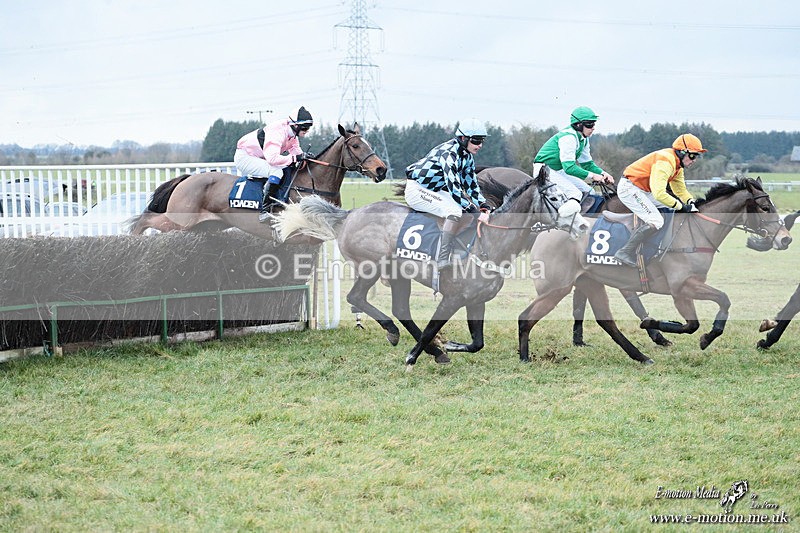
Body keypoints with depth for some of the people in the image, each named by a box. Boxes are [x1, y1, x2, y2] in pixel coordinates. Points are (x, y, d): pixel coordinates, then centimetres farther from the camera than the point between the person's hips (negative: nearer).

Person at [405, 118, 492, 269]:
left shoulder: (467, 156, 5)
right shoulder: (449, 153, -25)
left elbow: (470, 184, 10)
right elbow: (453, 187, -33)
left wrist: (484, 206, -7)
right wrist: (475, 212, -35)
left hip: (435, 191, 10)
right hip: (416, 190, -10)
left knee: (471, 209, 0)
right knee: (456, 212, -29)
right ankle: (443, 260, -28)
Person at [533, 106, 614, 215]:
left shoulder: (583, 139, 5)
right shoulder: (568, 137, -26)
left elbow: (587, 164, 12)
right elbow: (569, 168, -31)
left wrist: (603, 173, -7)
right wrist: (592, 175, -30)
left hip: (559, 171, 10)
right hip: (545, 170, -10)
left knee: (587, 190, 5)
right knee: (575, 194, -24)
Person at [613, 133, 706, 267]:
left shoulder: (677, 163, 9)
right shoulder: (665, 162, -25)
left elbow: (680, 189, 16)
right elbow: (659, 193, -32)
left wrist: (691, 202, -3)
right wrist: (680, 206, -24)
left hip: (642, 190, 11)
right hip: (629, 188, -11)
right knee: (656, 222, -19)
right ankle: (625, 253, -18)